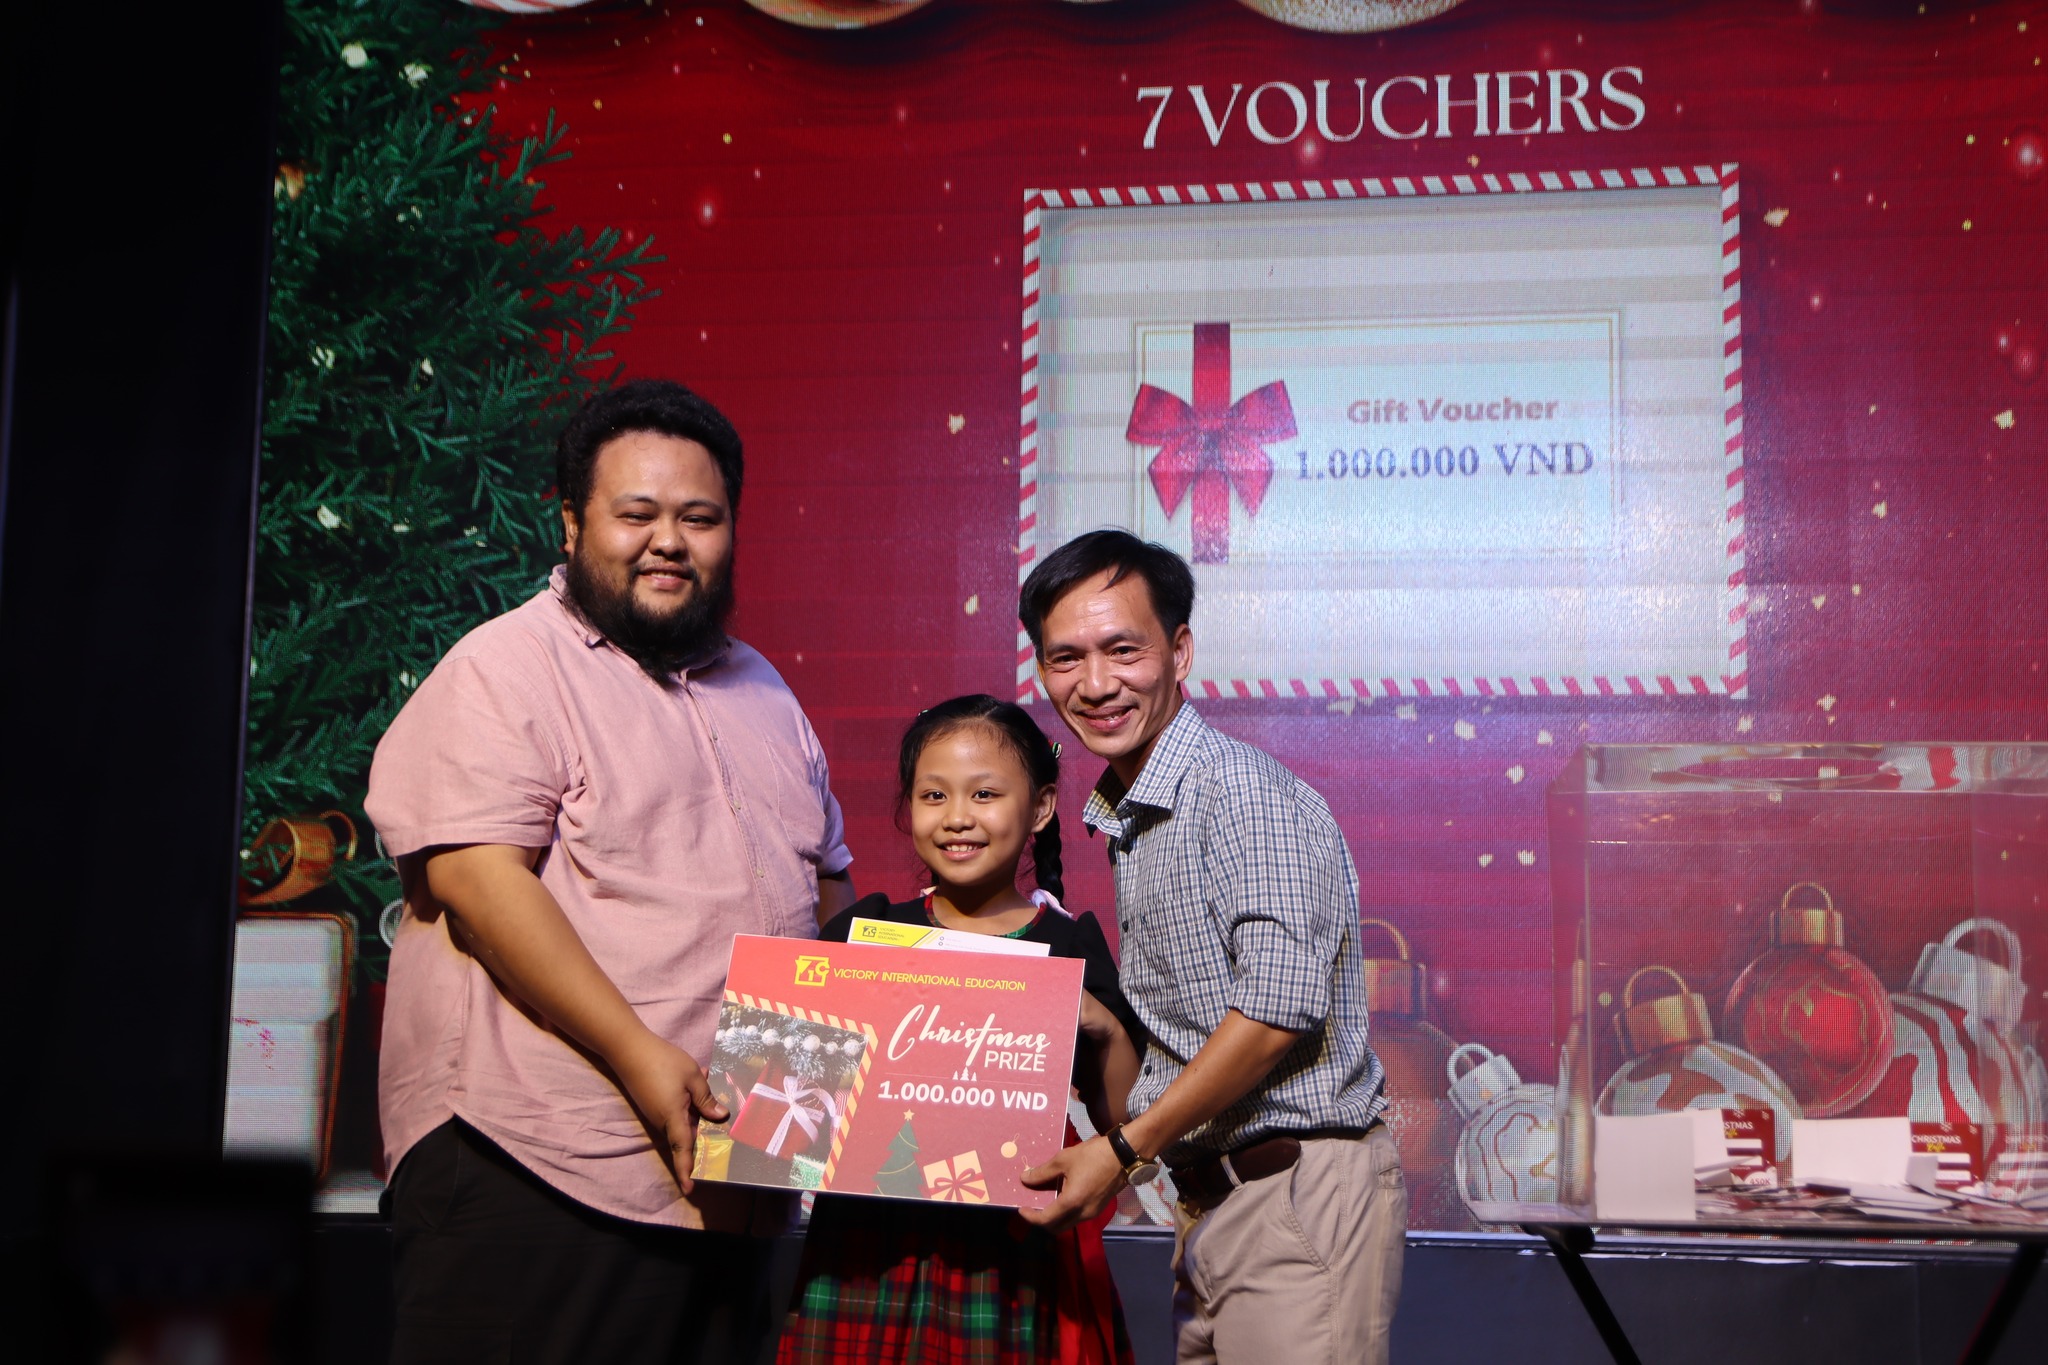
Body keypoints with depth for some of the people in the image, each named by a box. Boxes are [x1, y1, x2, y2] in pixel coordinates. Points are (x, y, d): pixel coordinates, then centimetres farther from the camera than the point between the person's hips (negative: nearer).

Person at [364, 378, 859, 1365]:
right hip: (534, 1173, -7)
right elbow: (474, 877, -16)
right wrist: (638, 1053, -21)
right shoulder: (506, 669, -4)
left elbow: (827, 886, 26)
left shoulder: (761, 692, 19)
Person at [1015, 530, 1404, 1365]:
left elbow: (1280, 1006, -22)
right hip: (1210, 1201, 9)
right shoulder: (1128, 819, 15)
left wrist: (1123, 1149, -16)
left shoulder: (1240, 790, -13)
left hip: (1300, 1192, -9)